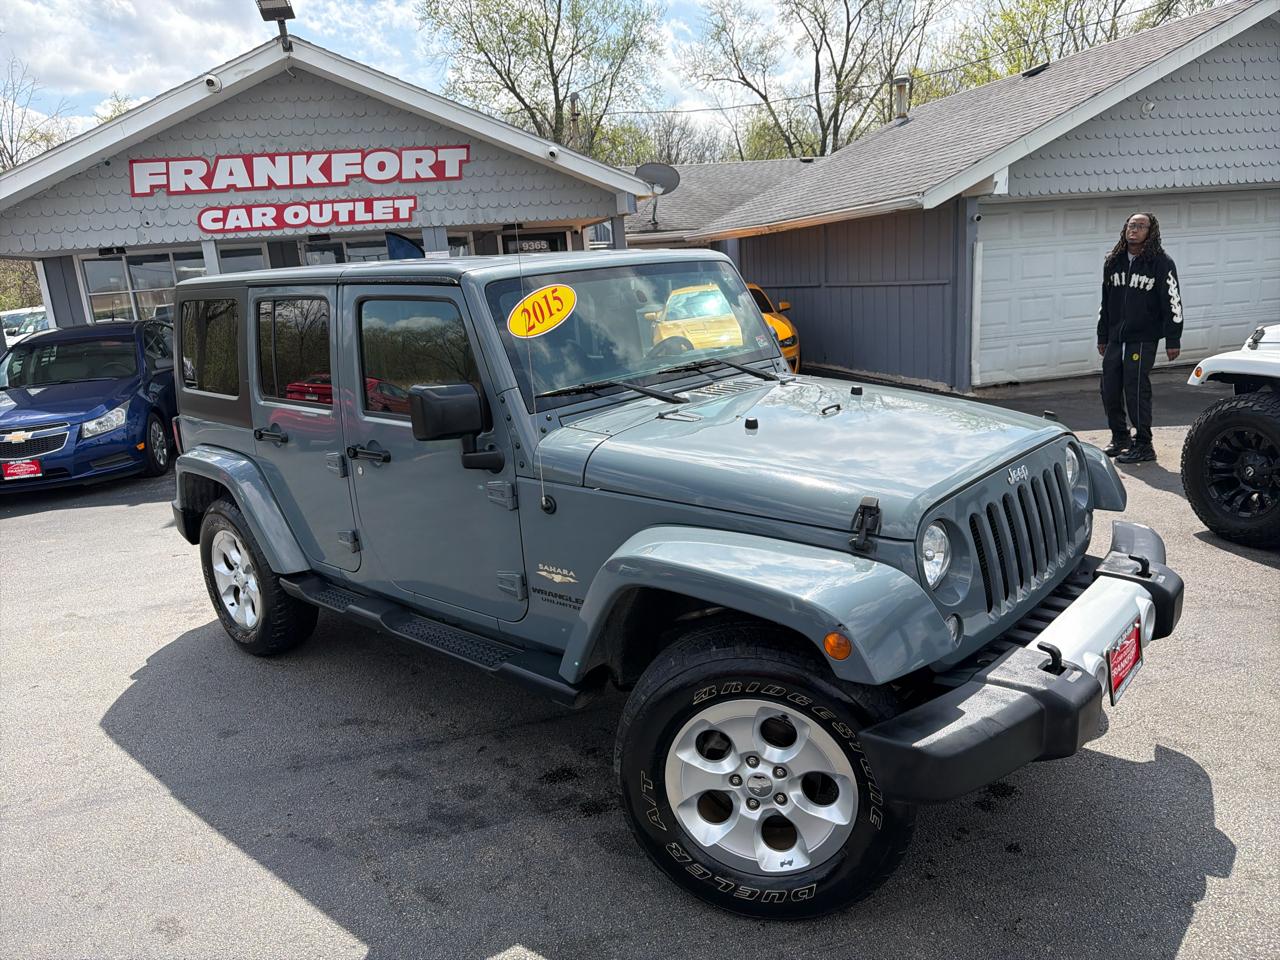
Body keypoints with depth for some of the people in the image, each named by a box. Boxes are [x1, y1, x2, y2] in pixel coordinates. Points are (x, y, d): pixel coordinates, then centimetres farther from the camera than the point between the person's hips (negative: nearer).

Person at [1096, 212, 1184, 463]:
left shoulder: (1160, 262, -5)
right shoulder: (1113, 262, 12)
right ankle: (1120, 437, 24)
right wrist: (1102, 338, 18)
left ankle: (1143, 445, 3)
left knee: (1136, 390, -8)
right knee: (1110, 390, 6)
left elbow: (1172, 301, -6)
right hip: (1115, 339, 6)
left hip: (1143, 339, -6)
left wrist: (1173, 340, -9)